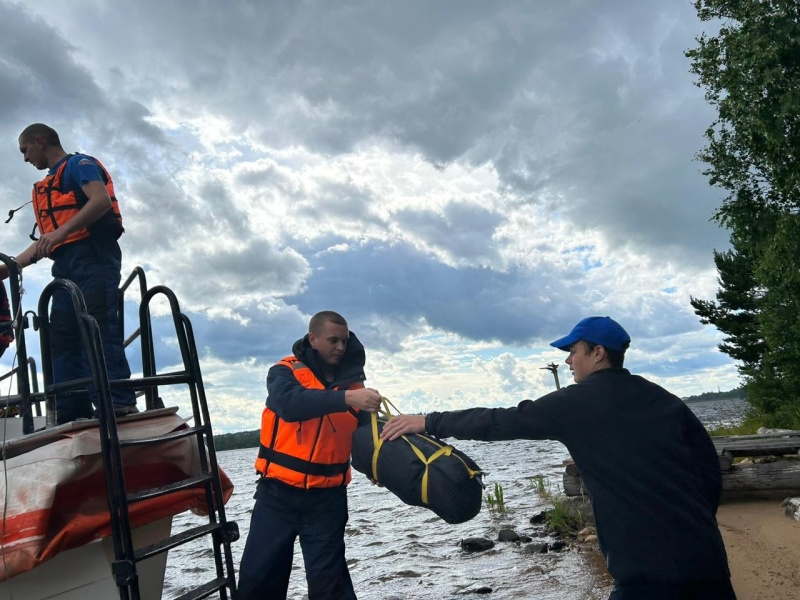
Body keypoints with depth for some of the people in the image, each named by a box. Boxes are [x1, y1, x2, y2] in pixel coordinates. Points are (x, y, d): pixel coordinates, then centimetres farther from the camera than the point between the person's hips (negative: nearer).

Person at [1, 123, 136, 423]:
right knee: (62, 340, 0)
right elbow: (45, 242, 30)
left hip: (93, 258, -9)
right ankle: (71, 417, -2)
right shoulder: (47, 186, 32)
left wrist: (61, 231, -25)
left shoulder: (78, 164, 6)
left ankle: (120, 405, -26)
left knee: (98, 329, -20)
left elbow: (101, 200, -15)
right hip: (66, 266, 9)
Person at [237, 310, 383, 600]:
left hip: (327, 498, 2)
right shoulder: (285, 372, -5)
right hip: (278, 493, -1)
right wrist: (345, 398, -39)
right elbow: (290, 403, -28)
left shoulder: (353, 381, 4)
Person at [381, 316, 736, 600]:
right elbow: (709, 468, 10)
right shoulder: (665, 400, 10)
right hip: (705, 557, 6)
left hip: (647, 567, -6)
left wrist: (429, 422, 4)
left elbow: (501, 422, -3)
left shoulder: (577, 402, -6)